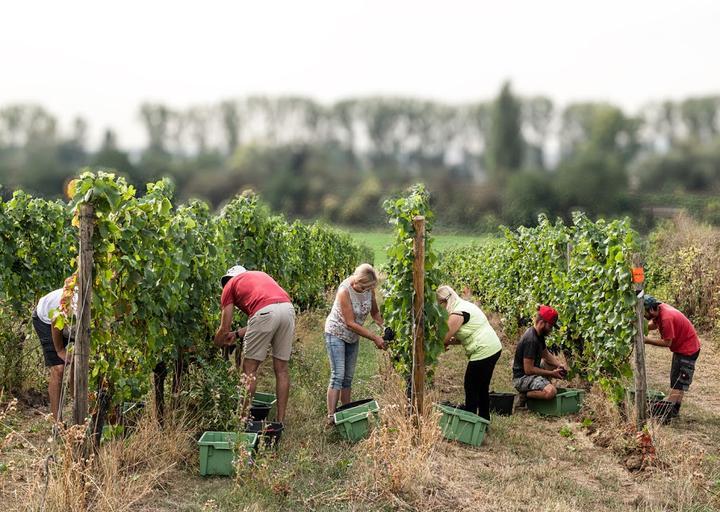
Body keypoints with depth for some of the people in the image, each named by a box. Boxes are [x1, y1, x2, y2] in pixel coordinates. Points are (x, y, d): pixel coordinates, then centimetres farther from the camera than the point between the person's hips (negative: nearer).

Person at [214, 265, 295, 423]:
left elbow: (224, 329, 21)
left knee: (249, 369, 7)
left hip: (265, 312, -5)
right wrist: (238, 334, 38)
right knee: (281, 368, 13)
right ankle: (281, 420, 18)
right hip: (288, 308, 5)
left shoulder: (230, 285, 23)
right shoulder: (260, 274, 37)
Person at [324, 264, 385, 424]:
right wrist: (375, 338, -27)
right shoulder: (344, 291, -29)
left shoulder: (369, 289, -11)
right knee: (338, 375, -14)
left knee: (348, 377, 7)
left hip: (353, 336, 6)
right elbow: (350, 323, -27)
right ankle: (331, 417, -15)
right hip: (336, 333, -6)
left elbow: (375, 312, 5)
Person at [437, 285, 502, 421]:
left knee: (471, 388, 0)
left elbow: (446, 338, -14)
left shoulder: (457, 314, -16)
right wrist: (450, 342, 5)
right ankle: (484, 418, 29)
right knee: (482, 387, 20)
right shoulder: (465, 305, 14)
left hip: (483, 352, -10)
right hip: (493, 348, 10)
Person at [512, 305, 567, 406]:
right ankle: (525, 395, -7)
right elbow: (528, 369, -24)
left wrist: (559, 365, 1)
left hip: (531, 372, 10)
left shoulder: (539, 335, 7)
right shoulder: (531, 340, -24)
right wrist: (551, 373, -17)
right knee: (551, 391, -31)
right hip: (522, 378, -10)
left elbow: (546, 354, 19)